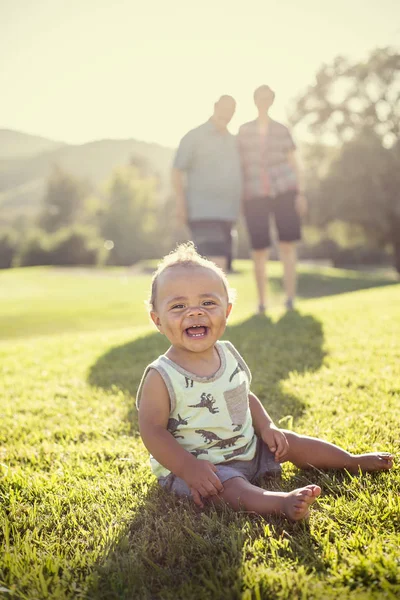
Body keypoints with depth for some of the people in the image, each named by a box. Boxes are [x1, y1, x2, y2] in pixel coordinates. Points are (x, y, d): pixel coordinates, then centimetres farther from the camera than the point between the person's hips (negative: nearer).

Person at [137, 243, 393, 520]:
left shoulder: (228, 354, -1)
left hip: (247, 447, 7)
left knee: (291, 442, 9)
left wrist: (266, 427, -2)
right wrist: (189, 468, -29)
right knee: (231, 486, -33)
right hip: (191, 464, -6)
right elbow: (152, 430, -21)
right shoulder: (161, 377, -22)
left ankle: (353, 461, 26)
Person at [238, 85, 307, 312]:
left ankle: (290, 301, 0)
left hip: (284, 191, 0)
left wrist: (300, 193, -3)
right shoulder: (243, 131, 10)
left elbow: (293, 163, 6)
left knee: (288, 245, -5)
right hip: (255, 195, 0)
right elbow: (240, 164, 9)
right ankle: (262, 302, 11)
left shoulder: (282, 130, 8)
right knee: (259, 250, -2)